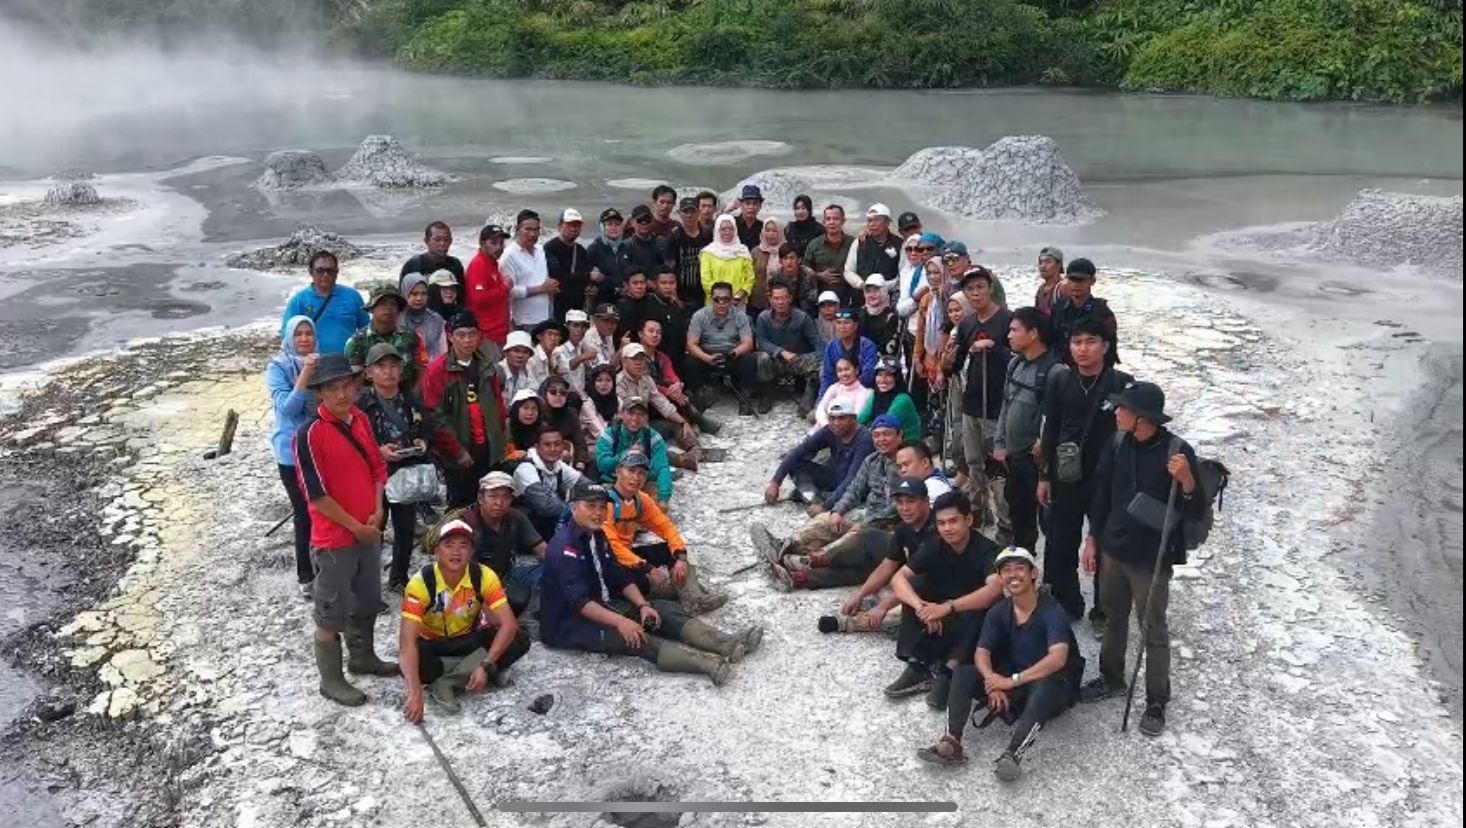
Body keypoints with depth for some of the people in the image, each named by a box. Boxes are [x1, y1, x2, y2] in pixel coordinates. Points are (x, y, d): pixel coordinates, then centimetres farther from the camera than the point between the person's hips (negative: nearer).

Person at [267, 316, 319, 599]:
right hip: (293, 453, -3)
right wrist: (305, 375, -30)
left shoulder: (321, 362, 0)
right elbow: (286, 407, -22)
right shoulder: (278, 368, -9)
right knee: (305, 515, 2)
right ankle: (307, 577, 18)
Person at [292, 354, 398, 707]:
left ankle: (363, 658, 41)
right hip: (334, 538, -7)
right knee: (331, 613, 6)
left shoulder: (360, 420, 2)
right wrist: (355, 526, -13)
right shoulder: (310, 434, -19)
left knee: (367, 602, 22)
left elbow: (377, 467, 12)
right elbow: (316, 494, -19)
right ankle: (331, 679, 20)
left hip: (370, 531, 7)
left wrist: (377, 512, -2)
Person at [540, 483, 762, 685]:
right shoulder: (564, 546, -21)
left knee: (664, 608, -9)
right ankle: (709, 662, -50)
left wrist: (643, 605, -9)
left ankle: (727, 645, -26)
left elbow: (620, 577, 7)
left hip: (603, 606, 9)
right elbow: (579, 601, -28)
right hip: (569, 622, -9)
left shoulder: (597, 536, 7)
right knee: (630, 636, -32)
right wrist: (620, 621, -34)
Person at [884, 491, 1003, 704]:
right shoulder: (934, 546, -8)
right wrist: (920, 606, -37)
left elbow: (995, 589, -41)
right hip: (943, 619, 5)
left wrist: (948, 607, -48)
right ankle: (918, 667, -22)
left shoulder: (987, 550, -21)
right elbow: (898, 578, -17)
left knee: (976, 611, -36)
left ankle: (949, 672, -30)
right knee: (913, 585, -18)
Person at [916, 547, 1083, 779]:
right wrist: (993, 683, -27)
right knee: (963, 673, -13)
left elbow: (1058, 658, -30)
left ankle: (1012, 756, -52)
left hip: (1052, 683, -6)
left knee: (1044, 688, -40)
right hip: (1012, 680, 6)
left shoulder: (1051, 610, -18)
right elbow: (982, 653, -6)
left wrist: (1013, 681, -31)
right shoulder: (998, 611, -1)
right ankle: (951, 743, -29)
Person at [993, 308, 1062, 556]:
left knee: (1045, 517, 0)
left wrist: (1042, 445, -23)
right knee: (1017, 511, 21)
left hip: (1037, 458, -9)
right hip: (1013, 455, 9)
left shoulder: (1053, 369, -18)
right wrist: (999, 443, 12)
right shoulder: (1015, 363, 9)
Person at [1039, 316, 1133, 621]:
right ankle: (1065, 604, 27)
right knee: (1060, 544, 10)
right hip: (1066, 478, 3)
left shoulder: (1122, 383, -9)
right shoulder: (1060, 382, 1)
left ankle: (1104, 610, 24)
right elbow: (1050, 430, 6)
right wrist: (1045, 476, 6)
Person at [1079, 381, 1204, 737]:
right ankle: (1111, 678, 41)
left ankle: (1157, 701, 23)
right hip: (1114, 548, 5)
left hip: (1152, 556, -5)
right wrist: (1093, 537, 11)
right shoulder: (1118, 442, -5)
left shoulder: (1177, 451, -20)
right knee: (1113, 618, 21)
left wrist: (1186, 480, -36)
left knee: (1154, 630, 8)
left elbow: (1196, 512, -16)